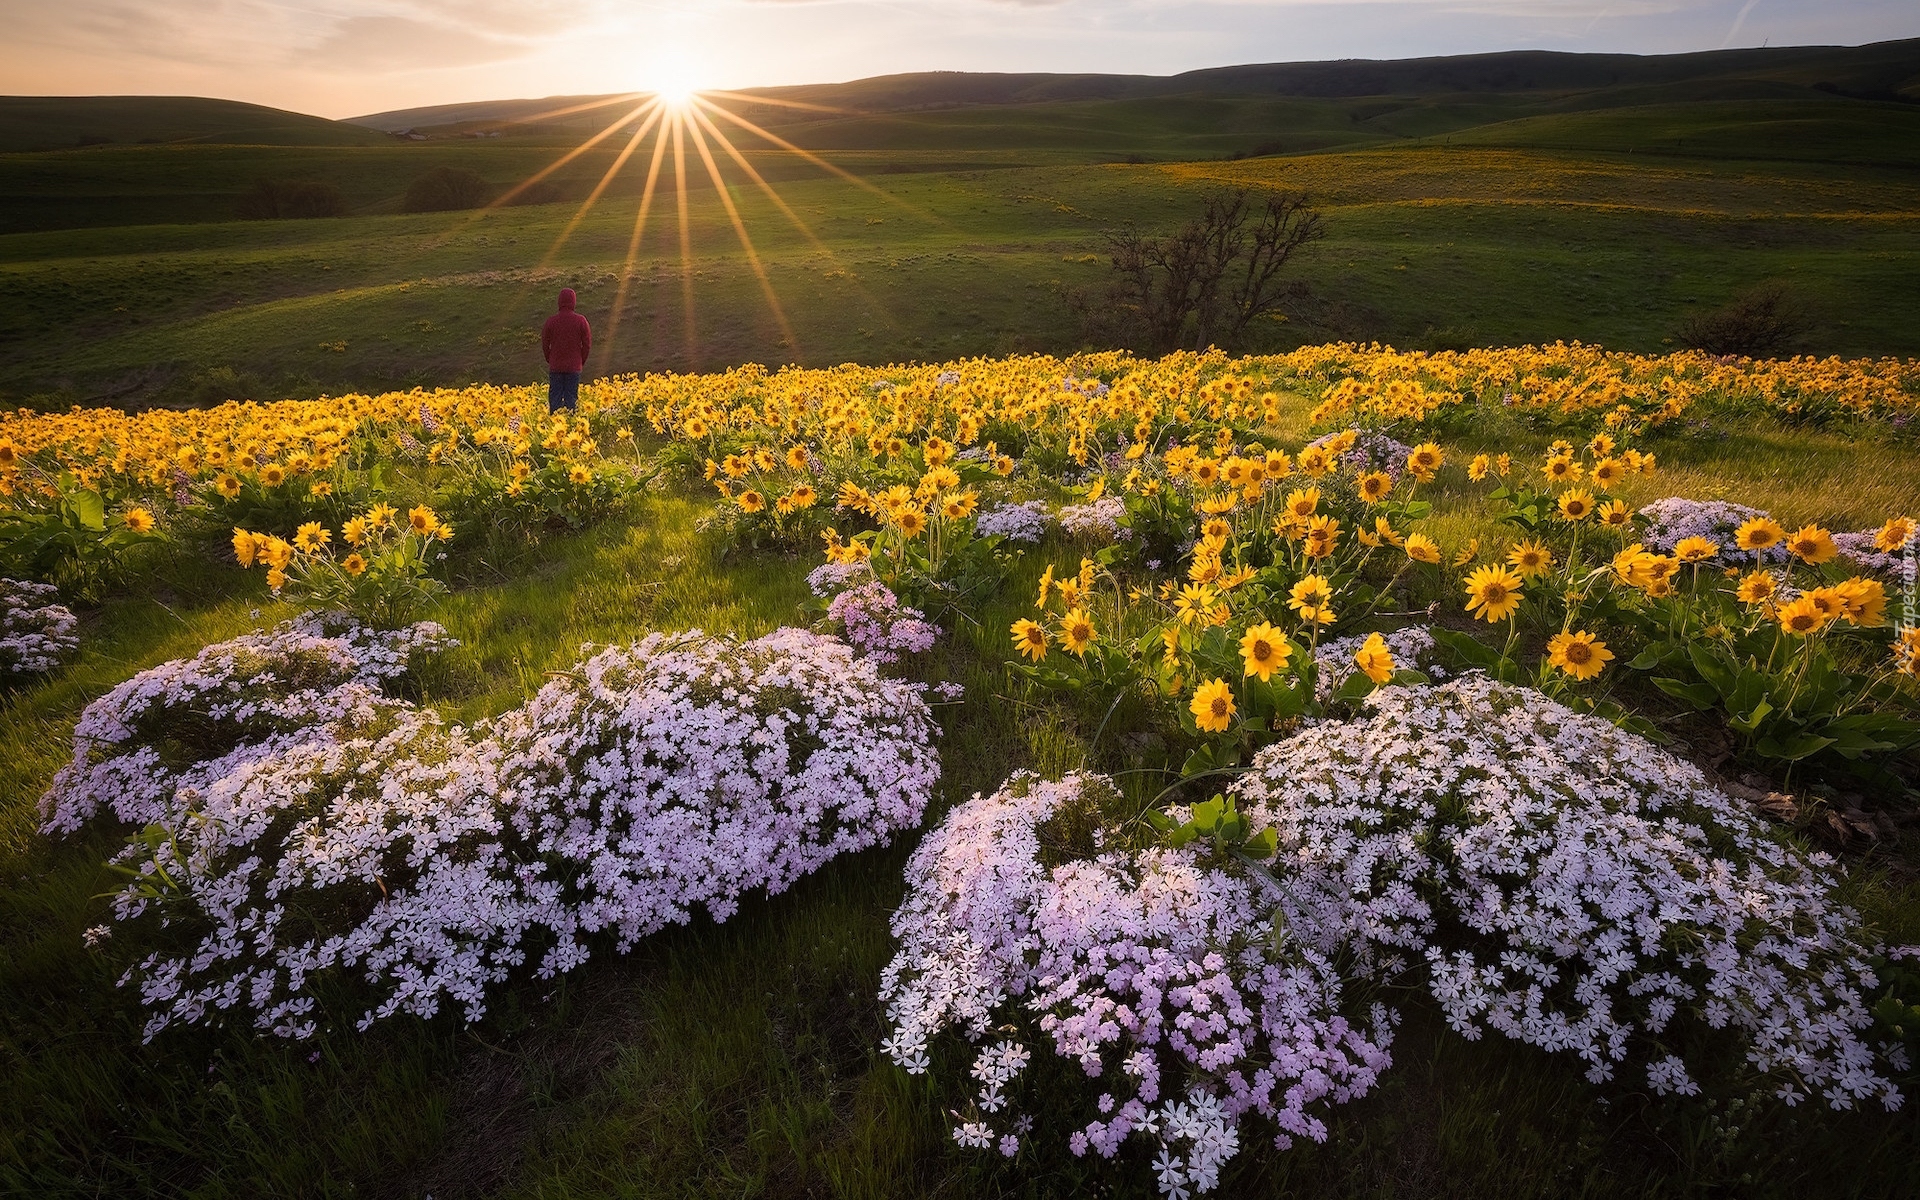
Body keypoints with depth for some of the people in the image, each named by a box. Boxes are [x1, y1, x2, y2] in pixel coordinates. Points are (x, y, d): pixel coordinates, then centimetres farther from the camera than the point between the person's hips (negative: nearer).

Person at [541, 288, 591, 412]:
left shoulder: (551, 321, -3)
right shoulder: (580, 321, -6)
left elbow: (545, 344, 3)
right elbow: (587, 344, -2)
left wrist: (550, 361, 16)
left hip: (555, 366, 0)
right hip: (574, 367, 0)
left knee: (555, 398, 5)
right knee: (571, 397, 3)